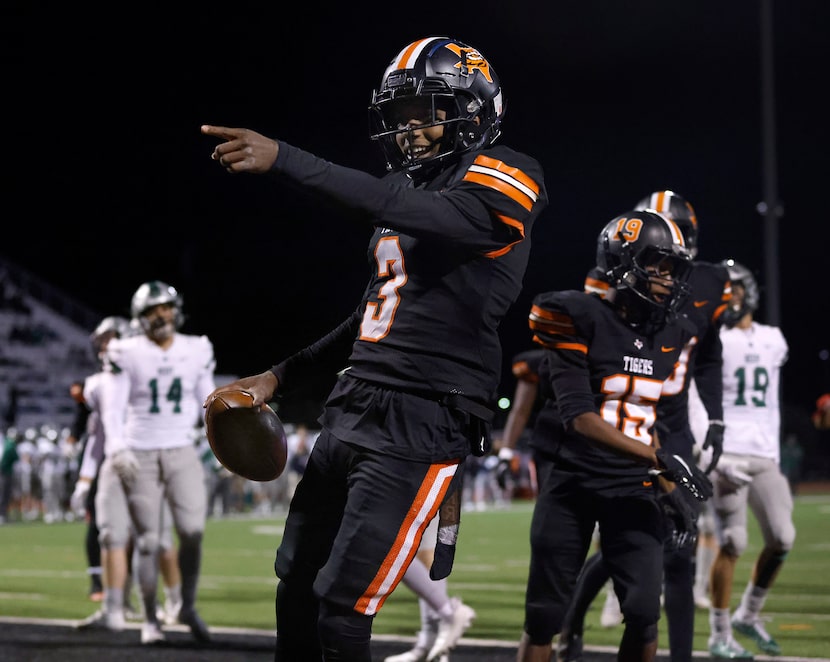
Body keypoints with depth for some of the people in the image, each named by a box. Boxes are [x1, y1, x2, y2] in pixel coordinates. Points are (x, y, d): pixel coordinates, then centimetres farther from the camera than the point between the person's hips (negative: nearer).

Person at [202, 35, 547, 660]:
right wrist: (281, 378, 24)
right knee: (296, 581, 13)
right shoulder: (409, 187, 19)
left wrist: (282, 158, -29)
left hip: (420, 426, -9)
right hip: (352, 410, 9)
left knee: (341, 610, -12)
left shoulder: (501, 181, -7)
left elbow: (419, 213, -26)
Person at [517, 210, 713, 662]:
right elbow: (578, 417, -20)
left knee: (644, 612, -7)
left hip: (631, 487, 4)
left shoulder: (669, 336, 6)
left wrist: (671, 493, 9)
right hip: (570, 481, -4)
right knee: (545, 615, 2)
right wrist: (661, 460, -27)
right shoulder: (580, 320, -13)